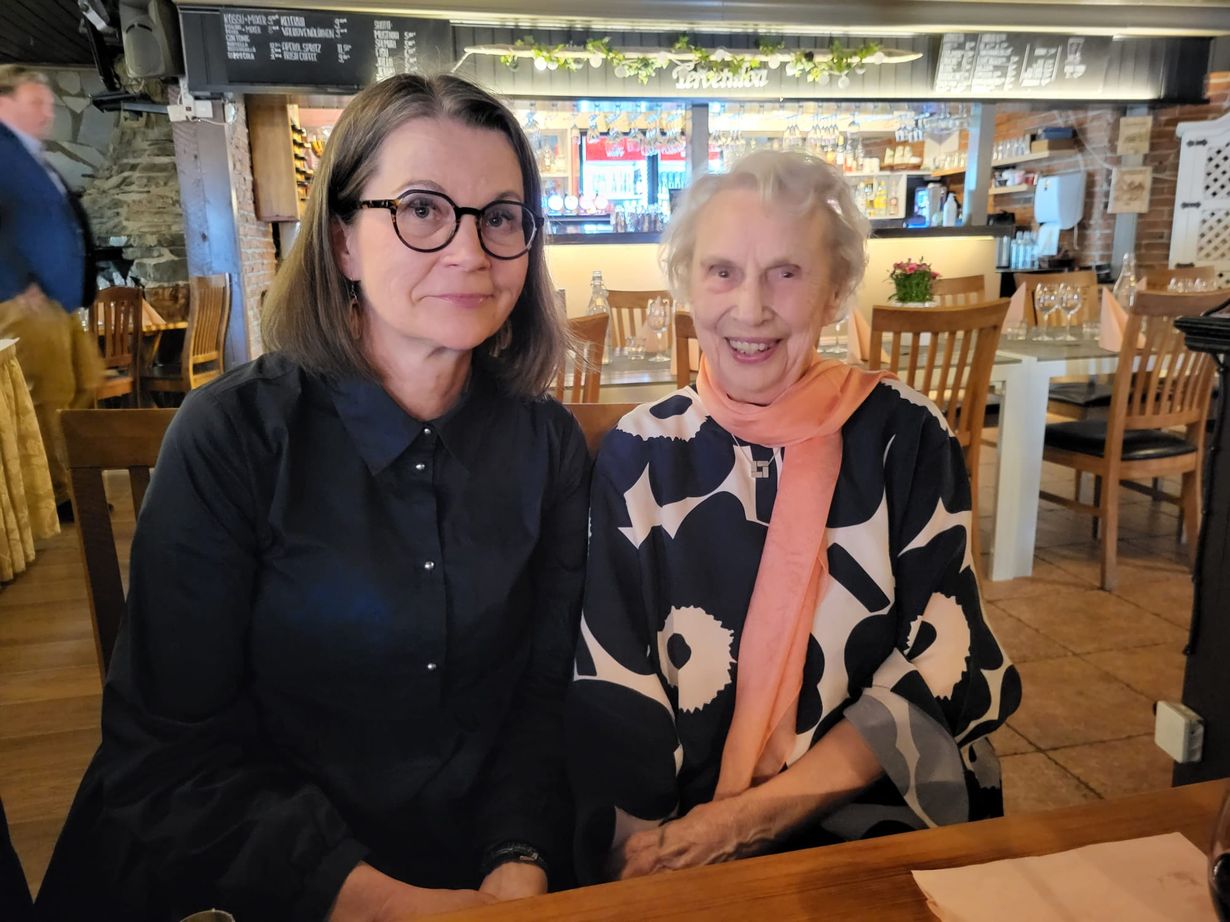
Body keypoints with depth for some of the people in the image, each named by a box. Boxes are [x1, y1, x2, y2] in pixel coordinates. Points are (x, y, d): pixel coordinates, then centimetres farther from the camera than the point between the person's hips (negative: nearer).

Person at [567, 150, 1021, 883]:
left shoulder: (907, 437, -4)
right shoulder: (641, 455, -3)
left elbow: (941, 670, -7)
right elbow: (611, 696, -5)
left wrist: (752, 816, -14)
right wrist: (645, 861, -18)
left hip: (880, 823, 1)